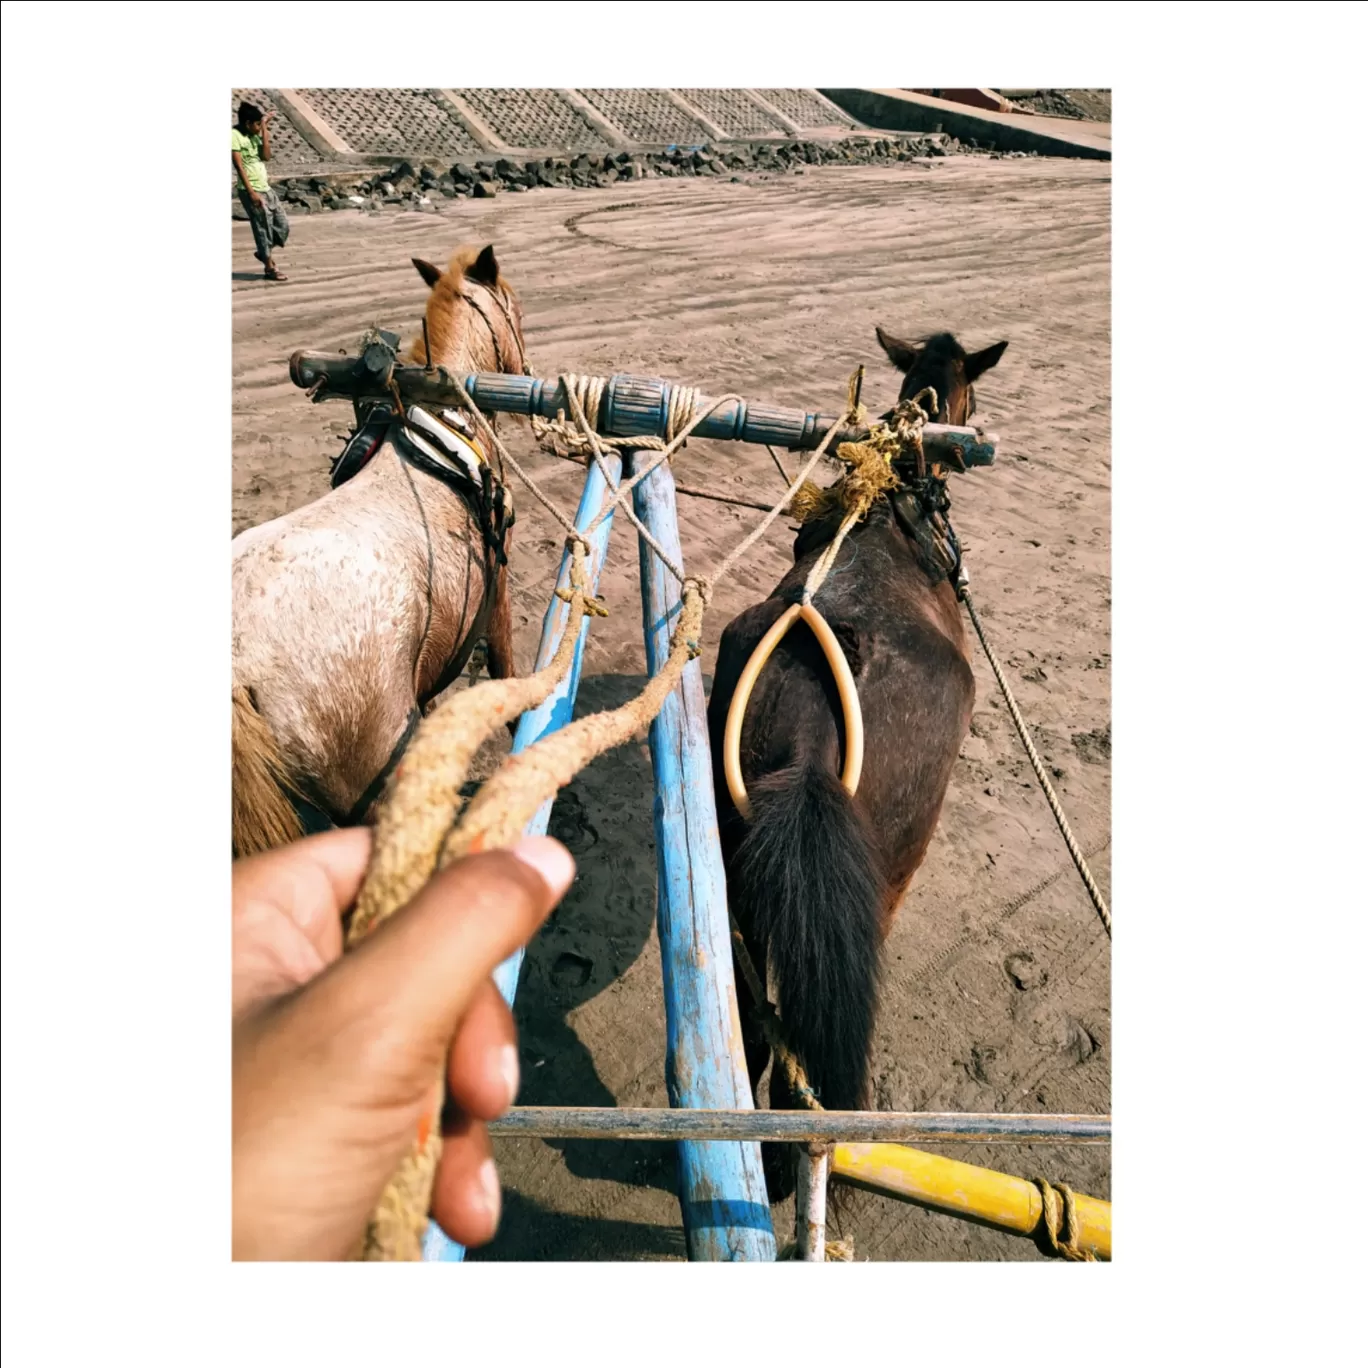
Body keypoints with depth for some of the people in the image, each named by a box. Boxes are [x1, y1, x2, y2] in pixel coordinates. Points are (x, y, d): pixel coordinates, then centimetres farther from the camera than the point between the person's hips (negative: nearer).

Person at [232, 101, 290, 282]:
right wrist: (251, 192, -21)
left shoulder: (254, 135, 11)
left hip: (266, 188, 8)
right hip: (251, 191, -8)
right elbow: (239, 166, -15)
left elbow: (266, 156, -2)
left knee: (283, 225, 10)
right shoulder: (235, 135, -11)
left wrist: (264, 130, -2)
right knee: (264, 229, -2)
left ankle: (265, 253, 30)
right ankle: (270, 268, 8)